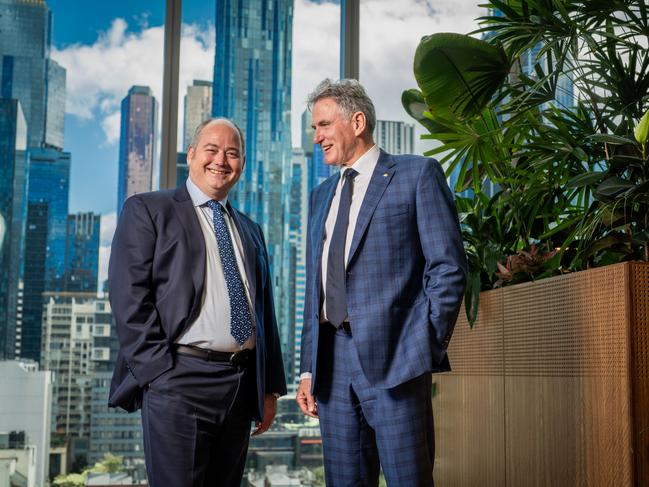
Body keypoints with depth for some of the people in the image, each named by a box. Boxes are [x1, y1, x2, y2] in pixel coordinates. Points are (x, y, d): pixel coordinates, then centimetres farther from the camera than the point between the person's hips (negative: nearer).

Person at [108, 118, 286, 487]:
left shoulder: (250, 230, 20)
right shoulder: (147, 210, 3)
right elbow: (130, 300, -6)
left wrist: (271, 388, 14)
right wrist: (159, 374, -13)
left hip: (241, 384, 6)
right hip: (179, 381, -5)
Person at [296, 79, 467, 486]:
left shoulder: (418, 173, 1)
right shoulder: (323, 194, 20)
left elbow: (449, 268, -4)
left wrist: (428, 348, -9)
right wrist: (308, 368, 13)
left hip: (393, 357, -6)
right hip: (332, 360, 6)